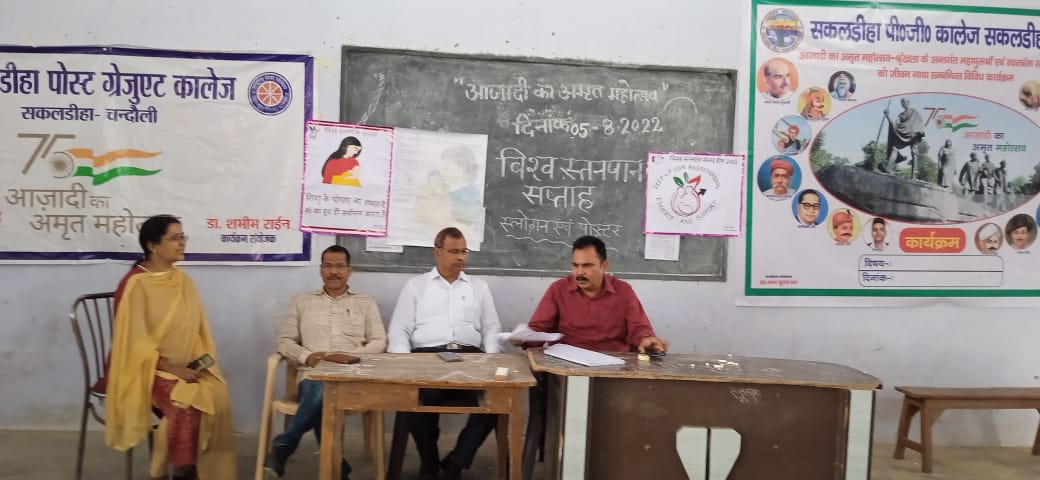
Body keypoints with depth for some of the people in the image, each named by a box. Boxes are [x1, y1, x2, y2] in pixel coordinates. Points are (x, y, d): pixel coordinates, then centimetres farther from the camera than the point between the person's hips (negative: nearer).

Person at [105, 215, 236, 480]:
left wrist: (202, 360, -4)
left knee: (216, 395, -24)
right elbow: (135, 340, -15)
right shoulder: (136, 283, -11)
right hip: (147, 368, -5)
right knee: (185, 402, -31)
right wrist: (171, 368, -19)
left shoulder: (183, 280, 10)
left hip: (186, 367, 5)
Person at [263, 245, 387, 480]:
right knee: (321, 393, -39)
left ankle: (283, 445, -30)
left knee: (323, 396, -39)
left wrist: (351, 356, -10)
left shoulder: (366, 302, 19)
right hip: (313, 375, 1)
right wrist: (308, 356, -6)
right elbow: (285, 341, 15)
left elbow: (379, 342, 10)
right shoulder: (302, 301, 22)